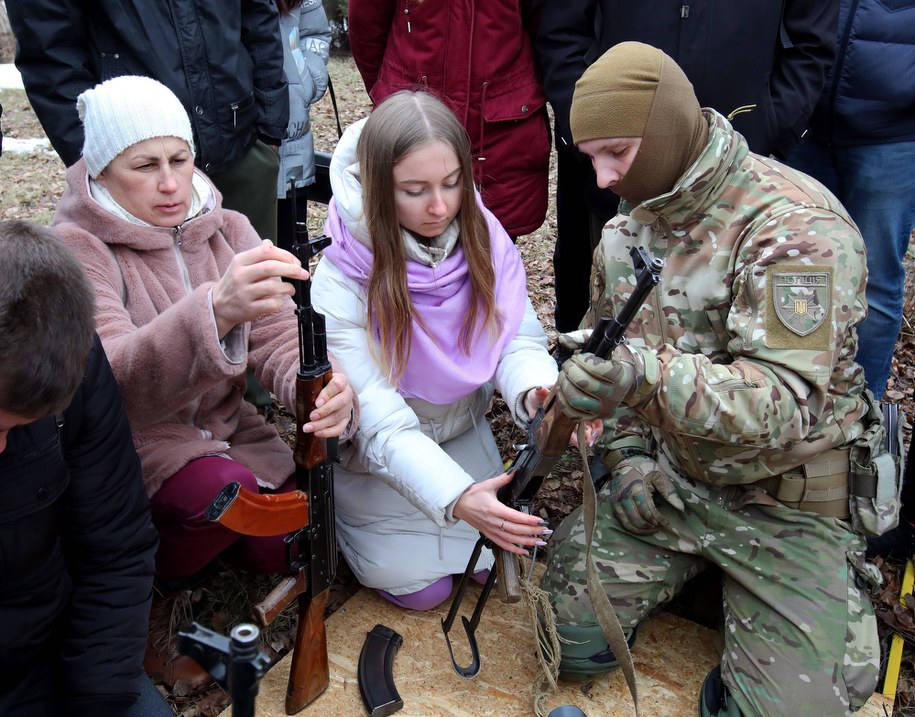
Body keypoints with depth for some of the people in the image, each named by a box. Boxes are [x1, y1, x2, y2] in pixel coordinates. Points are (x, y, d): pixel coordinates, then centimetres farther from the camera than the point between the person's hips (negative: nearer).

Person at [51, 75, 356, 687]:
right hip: (133, 441, -5)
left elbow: (280, 337, -12)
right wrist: (215, 308, -55)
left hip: (224, 426, 5)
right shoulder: (77, 249, -18)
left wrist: (326, 389, -38)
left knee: (289, 548, -7)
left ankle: (193, 526, 21)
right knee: (229, 489, -31)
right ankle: (152, 573, 0)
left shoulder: (228, 230, -2)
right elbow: (112, 377, -35)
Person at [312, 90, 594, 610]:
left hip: (462, 430, 4)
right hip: (378, 452, -3)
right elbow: (381, 425, -35)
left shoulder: (484, 240, -19)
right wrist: (456, 499, -50)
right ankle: (345, 512, 26)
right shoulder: (341, 285, -31)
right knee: (420, 585, -1)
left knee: (491, 556, 2)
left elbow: (518, 339, -18)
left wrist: (538, 391, -43)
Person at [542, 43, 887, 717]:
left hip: (787, 501, -5)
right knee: (571, 638, -1)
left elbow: (787, 399, -31)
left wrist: (648, 374, -47)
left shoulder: (795, 224, -22)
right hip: (669, 479, 6)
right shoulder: (625, 232, 1)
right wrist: (628, 452, -1)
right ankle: (696, 560, 24)